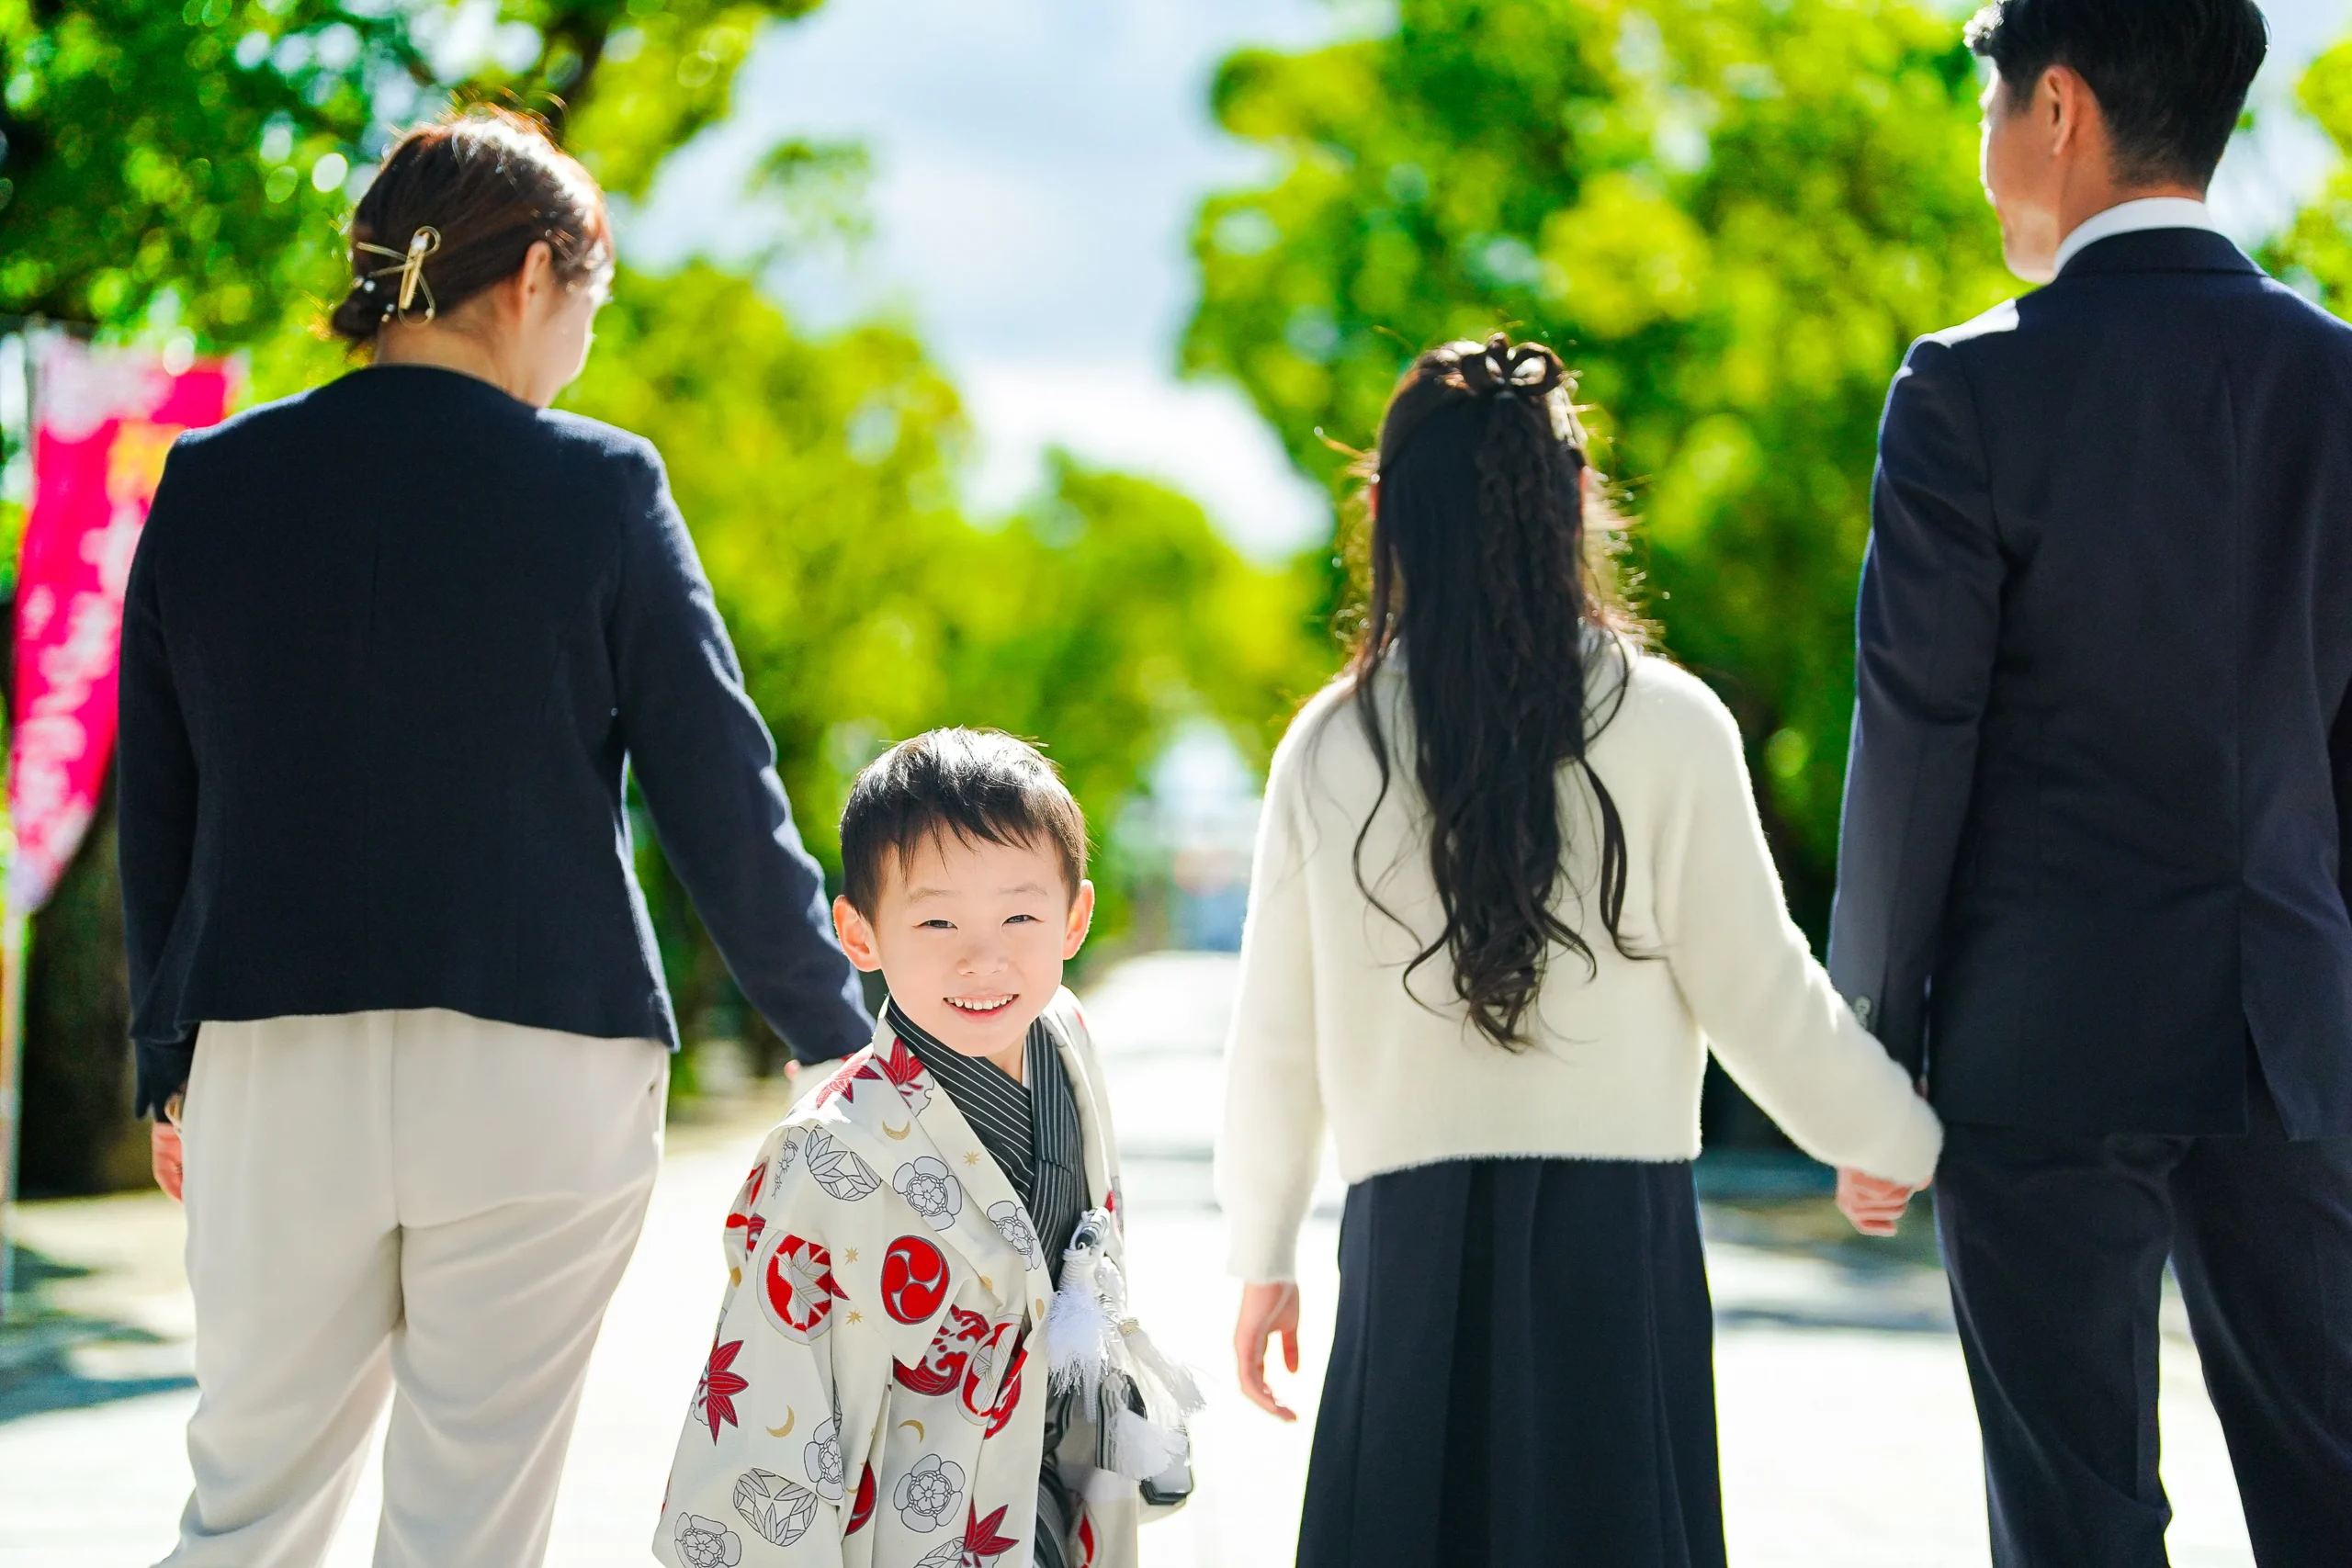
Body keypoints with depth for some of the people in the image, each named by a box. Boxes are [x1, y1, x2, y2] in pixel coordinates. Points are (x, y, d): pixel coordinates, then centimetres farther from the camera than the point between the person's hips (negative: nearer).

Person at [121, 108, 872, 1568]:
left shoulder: (213, 481, 5)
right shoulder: (598, 486, -5)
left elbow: (154, 804, 10)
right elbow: (722, 799, -2)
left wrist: (171, 1064, 19)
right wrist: (846, 1037, 8)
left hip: (271, 1061, 3)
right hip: (533, 1066, -3)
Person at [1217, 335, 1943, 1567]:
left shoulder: (1330, 748, 2)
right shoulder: (1667, 727, -3)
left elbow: (1277, 1038, 7)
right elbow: (1758, 993, 0)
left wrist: (1263, 1257, 19)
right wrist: (1895, 1141, 16)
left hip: (1410, 1233, 1)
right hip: (1614, 1231, -1)